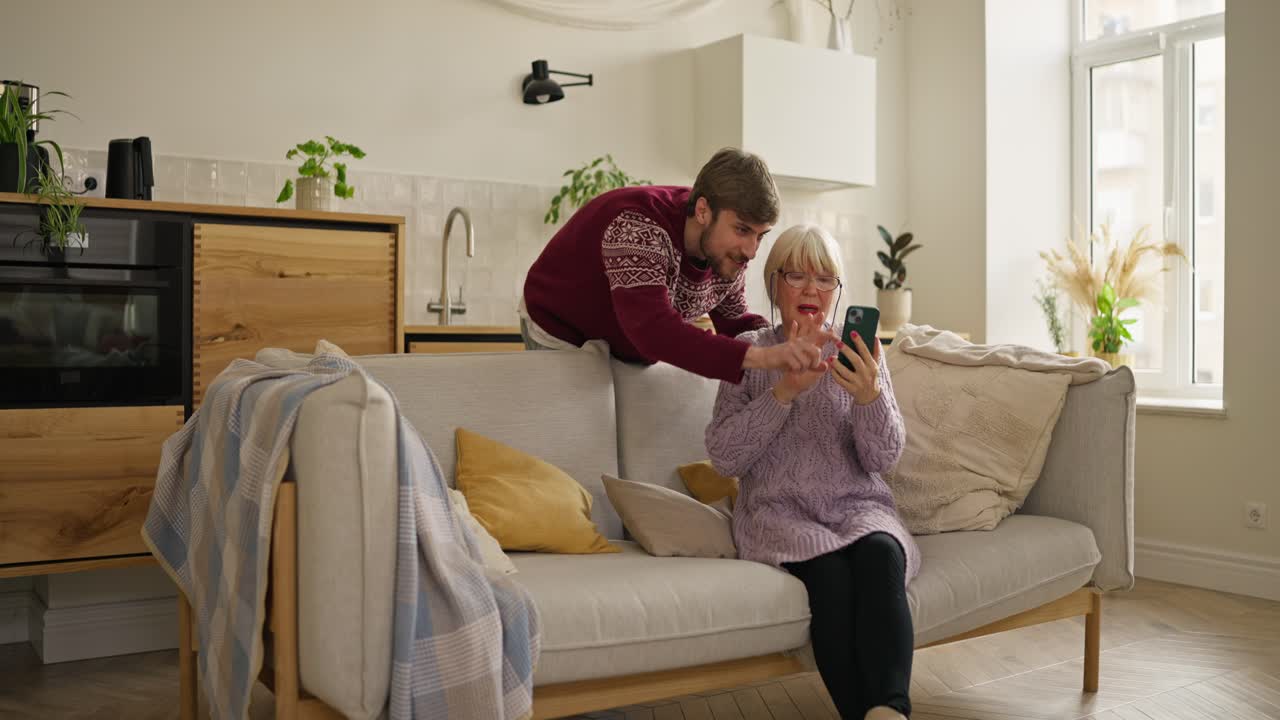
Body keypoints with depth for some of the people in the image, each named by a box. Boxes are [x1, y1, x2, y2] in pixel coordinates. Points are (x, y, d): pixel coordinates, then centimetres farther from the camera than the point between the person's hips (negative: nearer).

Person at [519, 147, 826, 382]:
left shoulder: (727, 250, -15)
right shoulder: (637, 227, -39)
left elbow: (734, 321, 0)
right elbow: (654, 331, -52)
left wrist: (783, 344, -23)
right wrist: (761, 357, -60)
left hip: (634, 352, 7)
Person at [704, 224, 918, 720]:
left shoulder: (857, 355, 11)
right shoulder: (750, 351, 7)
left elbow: (882, 460, -1)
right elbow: (724, 459, -3)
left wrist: (870, 396, -21)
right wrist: (785, 390, -15)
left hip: (858, 505, 2)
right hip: (779, 509, -1)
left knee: (879, 553, -33)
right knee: (828, 569, -34)